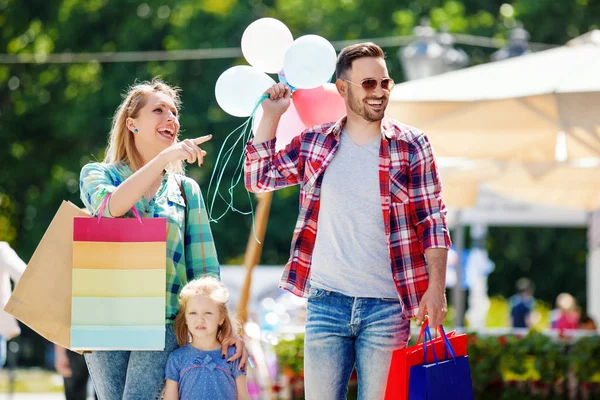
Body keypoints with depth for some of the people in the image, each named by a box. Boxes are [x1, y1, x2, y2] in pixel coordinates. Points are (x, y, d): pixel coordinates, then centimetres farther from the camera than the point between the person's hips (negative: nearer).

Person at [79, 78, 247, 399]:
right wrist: (164, 158, -21)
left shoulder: (185, 189, 13)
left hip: (162, 324, 0)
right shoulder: (97, 175, 9)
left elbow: (204, 268, 9)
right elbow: (111, 205, -17)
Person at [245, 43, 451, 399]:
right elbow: (258, 178, 13)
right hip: (326, 302, 2)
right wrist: (271, 115, 6)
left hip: (386, 306, -2)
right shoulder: (314, 144, 8)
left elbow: (433, 222, 0)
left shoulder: (411, 146, 1)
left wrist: (436, 287, -8)